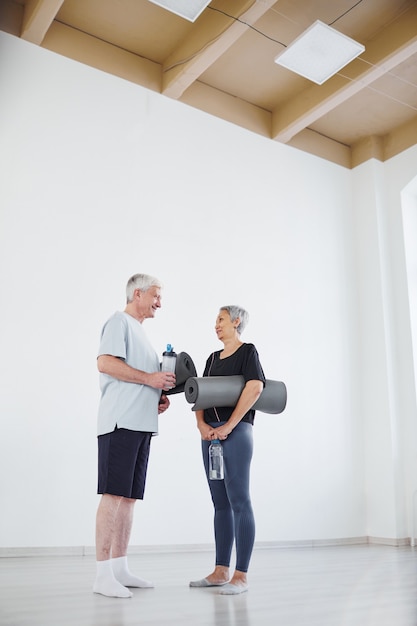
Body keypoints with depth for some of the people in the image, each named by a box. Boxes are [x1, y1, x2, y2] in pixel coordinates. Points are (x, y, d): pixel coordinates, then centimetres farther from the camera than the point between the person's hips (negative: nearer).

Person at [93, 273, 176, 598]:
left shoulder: (140, 331, 26)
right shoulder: (119, 322, -1)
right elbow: (105, 363, -16)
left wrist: (160, 397, 13)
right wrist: (149, 378, -15)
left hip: (142, 424, 9)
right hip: (121, 422, -9)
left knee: (129, 497, 10)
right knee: (113, 494, -8)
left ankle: (119, 568, 17)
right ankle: (103, 574, -3)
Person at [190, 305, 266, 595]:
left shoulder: (247, 351, -1)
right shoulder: (213, 358, 19)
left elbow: (255, 387, -16)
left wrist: (229, 426, -17)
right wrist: (201, 424, -5)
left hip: (236, 431, -7)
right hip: (211, 433, 7)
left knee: (239, 501, -5)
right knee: (220, 503, 9)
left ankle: (241, 575, 1)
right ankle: (220, 571, 16)